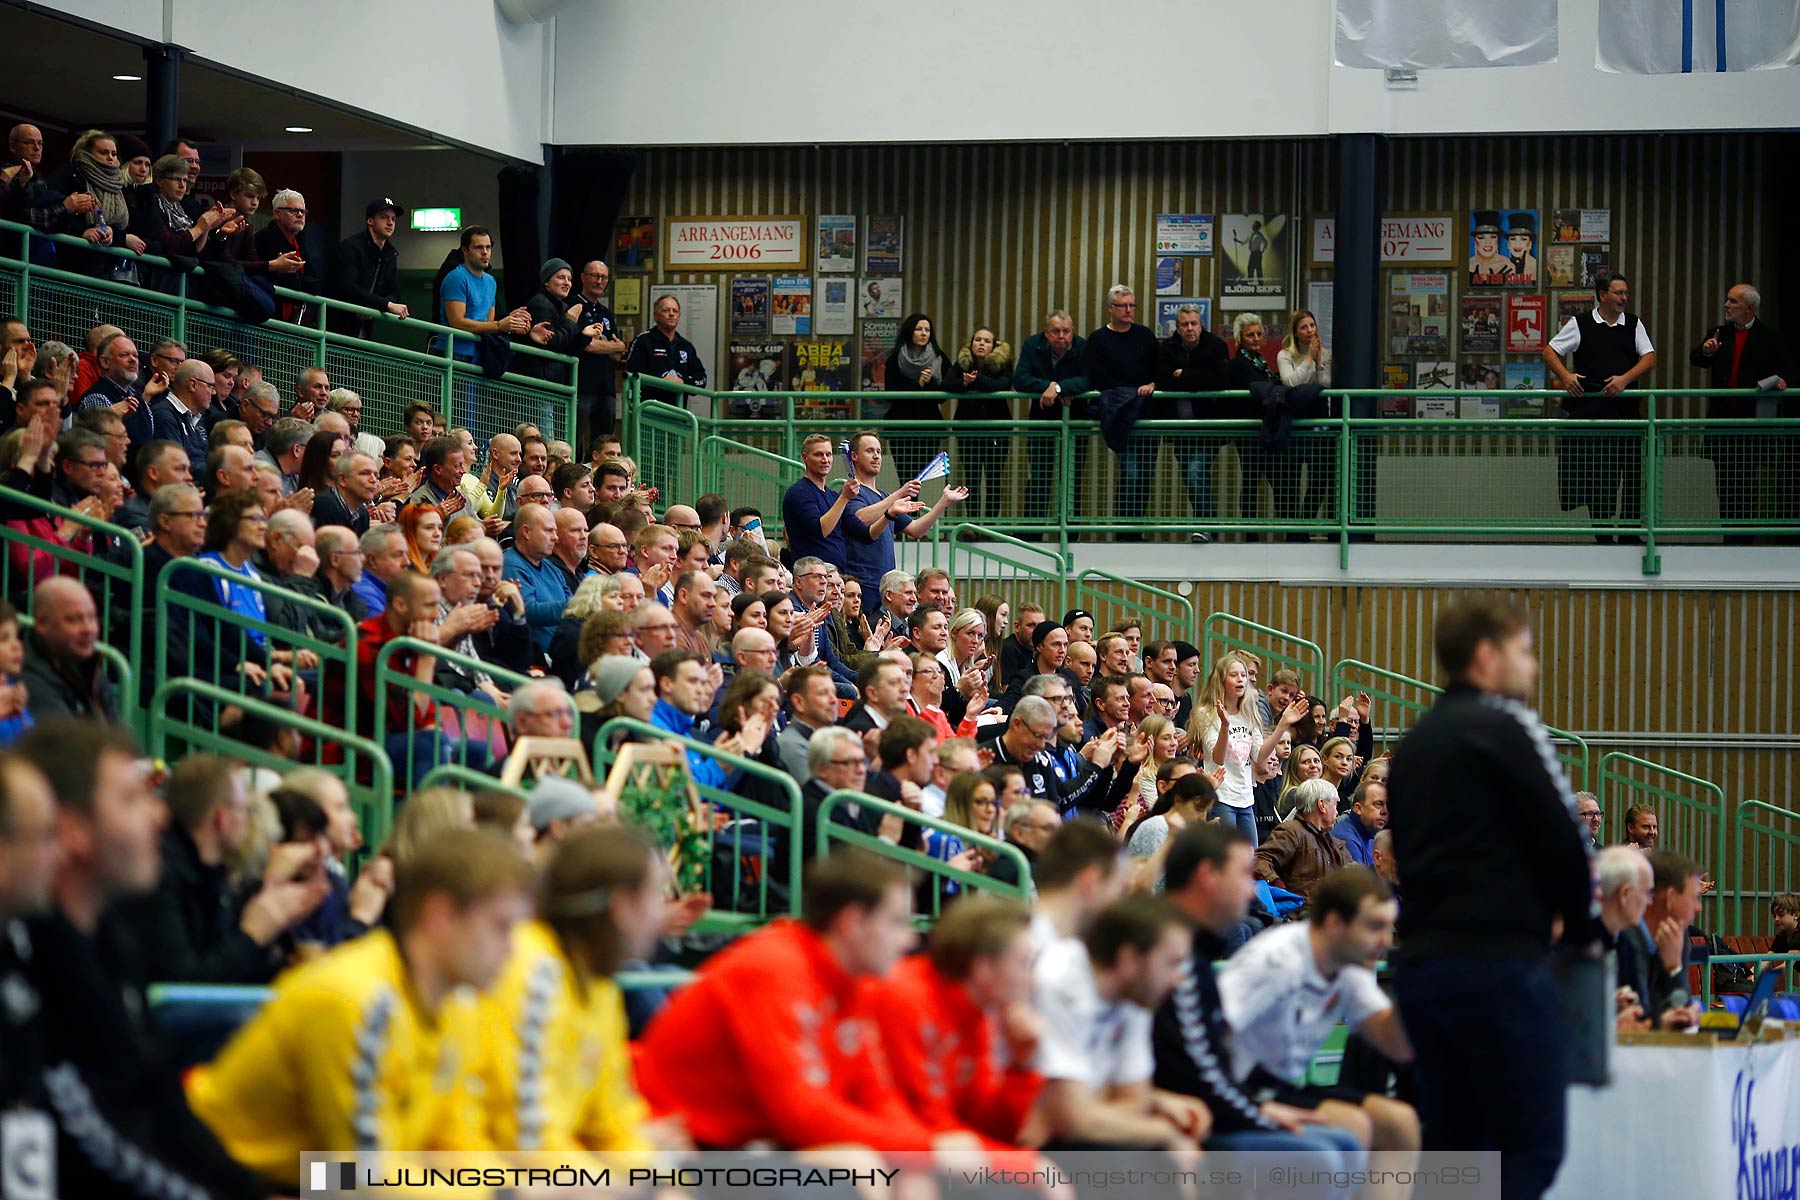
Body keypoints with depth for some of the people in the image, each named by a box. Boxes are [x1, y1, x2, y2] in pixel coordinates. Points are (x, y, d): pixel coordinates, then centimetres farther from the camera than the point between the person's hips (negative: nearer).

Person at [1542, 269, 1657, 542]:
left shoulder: (1633, 324, 10)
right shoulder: (1580, 324, 3)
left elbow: (1649, 358, 2)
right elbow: (1550, 352, 5)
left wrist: (1625, 379, -13)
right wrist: (1565, 376, -13)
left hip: (1625, 409, 2)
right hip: (1589, 408, -2)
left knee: (1635, 473, -3)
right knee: (1596, 477, 4)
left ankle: (1630, 529, 6)